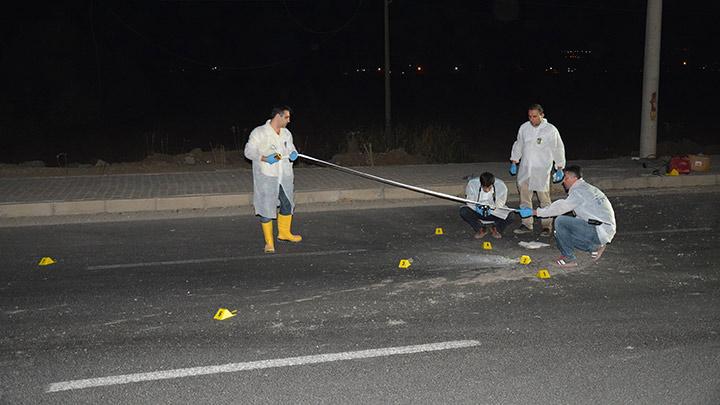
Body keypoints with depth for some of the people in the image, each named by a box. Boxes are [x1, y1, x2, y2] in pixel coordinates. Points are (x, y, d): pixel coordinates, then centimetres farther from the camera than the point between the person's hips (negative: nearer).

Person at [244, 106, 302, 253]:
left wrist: (293, 154, -2)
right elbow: (248, 151, -10)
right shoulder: (259, 132, -9)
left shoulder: (287, 133, 11)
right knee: (266, 209, -3)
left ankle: (284, 232, 39)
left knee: (288, 205, 18)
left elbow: (291, 148, 23)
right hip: (266, 177, -6)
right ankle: (269, 241, 8)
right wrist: (264, 158, -26)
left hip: (285, 176, 7)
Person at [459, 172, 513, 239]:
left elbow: (500, 204, -10)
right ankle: (480, 229, -1)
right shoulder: (472, 184, -20)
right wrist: (477, 207, -31)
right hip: (478, 212, 1)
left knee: (509, 215, -30)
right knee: (463, 211, -28)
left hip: (494, 213, -1)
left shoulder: (501, 186, -20)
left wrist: (491, 208, -30)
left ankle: (496, 229, 5)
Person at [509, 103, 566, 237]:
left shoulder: (551, 130, -5)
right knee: (524, 198, 7)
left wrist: (559, 169, 1)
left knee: (544, 199, -3)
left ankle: (547, 226, 7)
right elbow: (518, 145, 18)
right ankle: (527, 225, 16)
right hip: (524, 168, 4)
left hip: (542, 170, -4)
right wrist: (514, 162, 16)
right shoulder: (524, 128, 5)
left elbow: (558, 149, 2)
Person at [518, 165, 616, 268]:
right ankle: (594, 246, 12)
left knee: (560, 221, -14)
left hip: (600, 231, -10)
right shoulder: (588, 188, 18)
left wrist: (534, 212, -14)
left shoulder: (579, 191, -12)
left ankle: (569, 258, -6)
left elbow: (561, 207, -17)